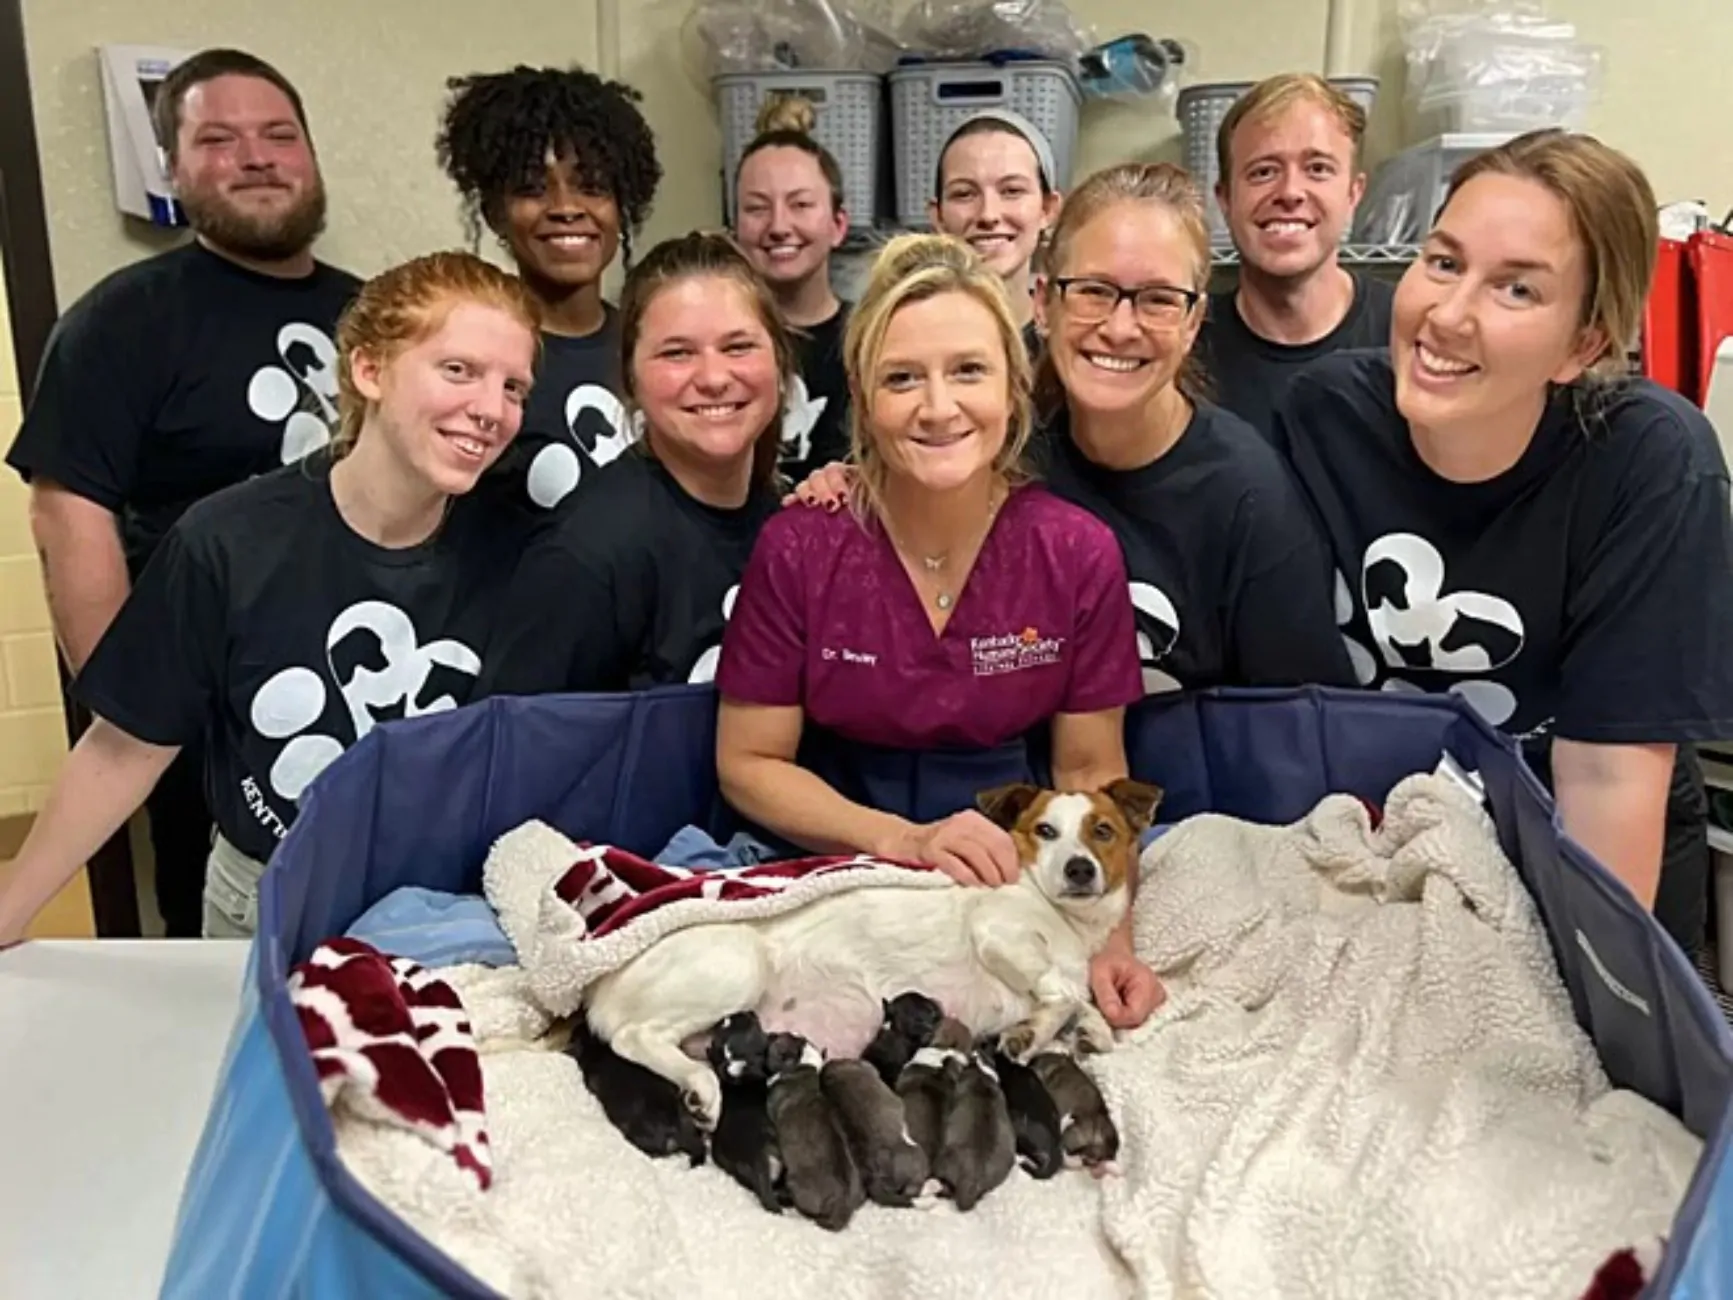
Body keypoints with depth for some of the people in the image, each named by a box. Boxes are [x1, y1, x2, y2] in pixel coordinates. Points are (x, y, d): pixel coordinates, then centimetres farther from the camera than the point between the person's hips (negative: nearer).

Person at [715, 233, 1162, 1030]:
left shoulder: (1078, 554, -9)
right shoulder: (799, 549, -12)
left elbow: (1091, 773, -1)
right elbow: (748, 763, -5)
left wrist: (1113, 936, -17)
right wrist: (904, 840, -20)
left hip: (1012, 866, 2)